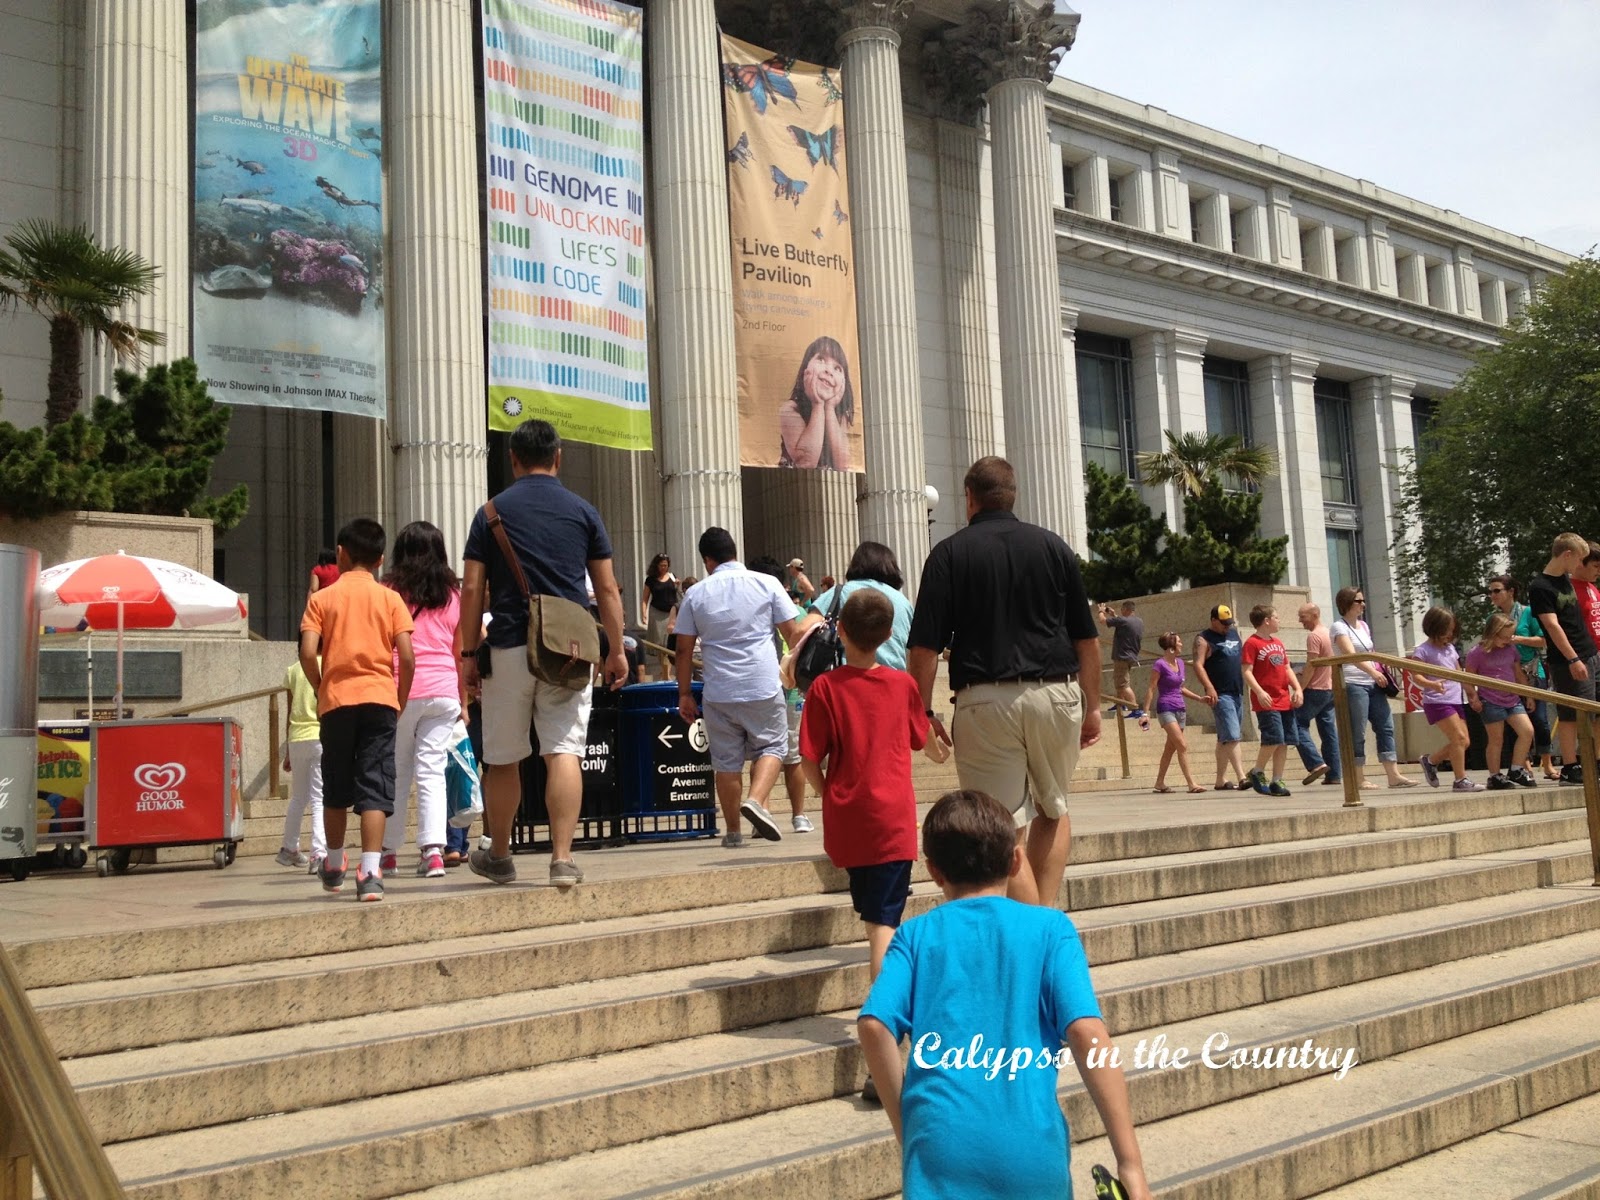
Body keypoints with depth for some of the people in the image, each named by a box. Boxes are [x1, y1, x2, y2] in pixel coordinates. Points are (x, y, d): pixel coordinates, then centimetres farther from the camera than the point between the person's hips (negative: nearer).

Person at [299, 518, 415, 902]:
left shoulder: (323, 598, 5)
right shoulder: (390, 598, 4)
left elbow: (308, 653, -7)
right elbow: (407, 657, -4)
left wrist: (321, 690, 10)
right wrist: (401, 703, 9)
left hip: (336, 700, 1)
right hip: (379, 698, -1)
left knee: (336, 789, 15)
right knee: (374, 787, -3)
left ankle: (334, 866, 29)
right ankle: (370, 873, -14)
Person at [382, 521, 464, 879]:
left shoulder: (390, 592, 2)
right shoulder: (454, 594, 9)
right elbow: (462, 652, 11)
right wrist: (463, 701, 18)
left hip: (401, 689, -2)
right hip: (444, 691, 2)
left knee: (396, 774, 10)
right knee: (432, 772, 2)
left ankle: (388, 850, 17)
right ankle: (433, 849, -10)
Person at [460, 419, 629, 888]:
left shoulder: (492, 512, 4)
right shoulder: (583, 511, 7)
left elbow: (472, 590, 0)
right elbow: (607, 589, 6)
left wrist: (469, 652, 7)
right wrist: (616, 651, 13)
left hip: (509, 648, 0)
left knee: (502, 759, 11)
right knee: (564, 752, -2)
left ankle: (499, 857, 25)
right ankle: (563, 858, -9)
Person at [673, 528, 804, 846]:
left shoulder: (695, 594, 3)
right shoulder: (767, 584, 1)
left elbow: (684, 649, 4)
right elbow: (792, 633, 1)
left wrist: (685, 693, 11)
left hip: (718, 693, 1)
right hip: (763, 688, -1)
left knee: (726, 760, 10)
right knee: (771, 746, 12)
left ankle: (733, 831, 15)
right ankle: (756, 800, -12)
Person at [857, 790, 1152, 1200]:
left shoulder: (915, 935, 8)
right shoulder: (1050, 928, 6)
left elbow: (874, 1026, -4)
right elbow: (1087, 1033, -5)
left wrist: (907, 1130, 6)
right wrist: (1131, 1164, -5)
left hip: (941, 1150, 0)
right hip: (1032, 1149, 0)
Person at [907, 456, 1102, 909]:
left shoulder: (949, 553, 1)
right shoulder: (1053, 547, 9)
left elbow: (924, 647, -5)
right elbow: (1087, 639, 10)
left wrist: (923, 712, 4)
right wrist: (1092, 706, 18)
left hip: (985, 700, -3)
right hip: (1056, 694, 3)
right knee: (1053, 810, 22)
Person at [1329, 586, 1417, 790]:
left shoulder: (1363, 626, 18)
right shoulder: (1339, 627, -7)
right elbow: (1350, 654, -22)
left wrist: (1381, 669, 9)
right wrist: (1372, 671, -34)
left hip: (1373, 684, 8)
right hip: (1353, 684, -8)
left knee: (1386, 727, 1)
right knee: (1357, 733, -4)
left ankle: (1394, 775, 1)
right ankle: (1359, 778, 2)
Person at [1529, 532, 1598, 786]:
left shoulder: (1567, 580, 15)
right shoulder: (1539, 587, -12)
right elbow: (1552, 625, -18)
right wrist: (1573, 659, -21)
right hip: (1567, 661, -8)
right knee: (1571, 716, -4)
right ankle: (1570, 768, 1)